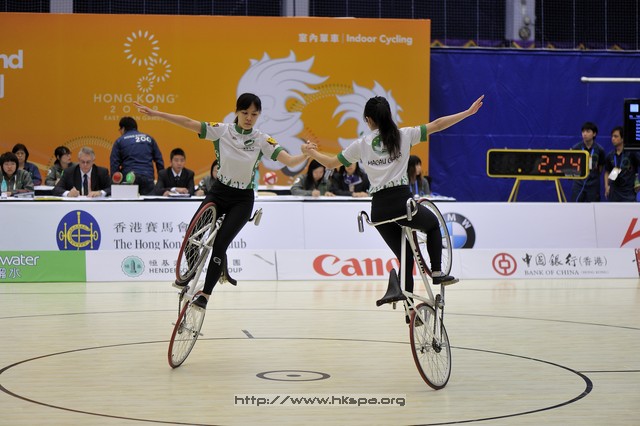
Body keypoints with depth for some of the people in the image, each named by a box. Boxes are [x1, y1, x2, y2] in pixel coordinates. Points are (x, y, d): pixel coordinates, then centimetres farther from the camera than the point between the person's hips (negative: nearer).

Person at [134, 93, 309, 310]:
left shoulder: (261, 139, -10)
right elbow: (188, 123, -13)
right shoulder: (222, 130, -8)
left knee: (220, 244, -13)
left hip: (243, 200, -2)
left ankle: (206, 294, -1)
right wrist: (155, 113, -19)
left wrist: (307, 154, -40)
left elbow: (289, 160, -19)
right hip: (219, 192, 2)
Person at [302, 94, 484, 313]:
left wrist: (311, 152, 35)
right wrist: (468, 112, 12)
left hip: (379, 209, 3)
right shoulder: (403, 135, 5)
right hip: (402, 201, -3)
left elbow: (332, 162, 17)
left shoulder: (361, 144, 10)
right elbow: (437, 125, 5)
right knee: (433, 225, 29)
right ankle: (437, 272, 12)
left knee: (406, 258, 15)